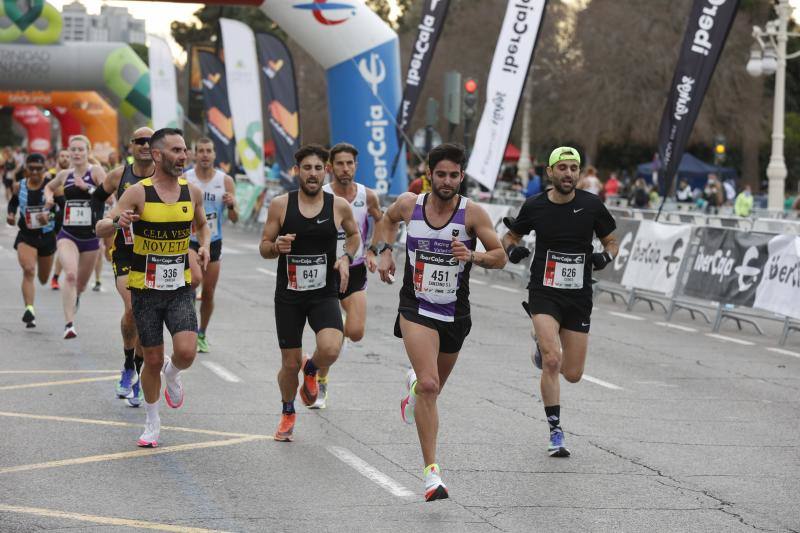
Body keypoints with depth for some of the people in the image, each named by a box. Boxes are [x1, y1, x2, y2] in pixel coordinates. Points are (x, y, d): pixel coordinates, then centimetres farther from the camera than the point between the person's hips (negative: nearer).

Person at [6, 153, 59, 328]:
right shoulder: (19, 187, -1)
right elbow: (13, 202, 18)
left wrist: (50, 216, -29)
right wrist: (11, 214, -1)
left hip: (47, 235, 0)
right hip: (26, 236, 0)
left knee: (43, 279, 15)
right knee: (28, 271, -24)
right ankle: (30, 310, -30)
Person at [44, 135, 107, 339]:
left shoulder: (96, 171, -5)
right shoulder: (64, 175, 5)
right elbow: (49, 187, 27)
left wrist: (86, 187, -27)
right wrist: (49, 197, 6)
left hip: (90, 235, 0)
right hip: (68, 234, 0)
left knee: (81, 284, 14)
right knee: (71, 274, -24)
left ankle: (74, 298, 51)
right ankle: (69, 324, -25)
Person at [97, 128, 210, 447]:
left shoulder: (192, 192, 1)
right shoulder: (138, 193, -11)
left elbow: (202, 224, 21)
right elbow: (101, 229, -13)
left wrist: (204, 245, 0)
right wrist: (117, 222, -36)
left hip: (180, 288, 2)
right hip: (145, 289, -2)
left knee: (186, 352, -16)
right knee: (153, 360, 4)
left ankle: (172, 375, 21)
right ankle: (152, 423, 25)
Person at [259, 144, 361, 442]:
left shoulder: (339, 206, -3)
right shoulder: (280, 205, -5)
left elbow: (354, 234, 18)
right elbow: (263, 248, 3)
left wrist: (347, 257, -2)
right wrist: (276, 246, -19)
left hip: (324, 295, 0)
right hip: (288, 296, 0)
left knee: (330, 350, -25)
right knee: (289, 364, 6)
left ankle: (311, 370, 13)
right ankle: (288, 413, 36)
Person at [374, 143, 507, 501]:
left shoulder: (472, 213, -11)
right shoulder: (409, 204, -5)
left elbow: (500, 257, -7)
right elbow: (388, 218, 19)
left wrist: (473, 256, -26)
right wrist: (385, 251, 4)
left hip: (455, 313, 2)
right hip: (416, 309, -2)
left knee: (433, 387, 20)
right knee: (429, 385, -20)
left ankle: (414, 385, 60)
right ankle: (431, 471, -20)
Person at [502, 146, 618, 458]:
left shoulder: (591, 205, -3)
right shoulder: (535, 207, -3)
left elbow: (611, 241, 10)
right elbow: (510, 237, 13)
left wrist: (605, 256, -13)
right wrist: (512, 250, -10)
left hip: (579, 297, 2)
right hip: (544, 294, -2)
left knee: (573, 374, 6)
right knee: (552, 362, -21)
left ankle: (544, 348, 40)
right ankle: (555, 432, -9)